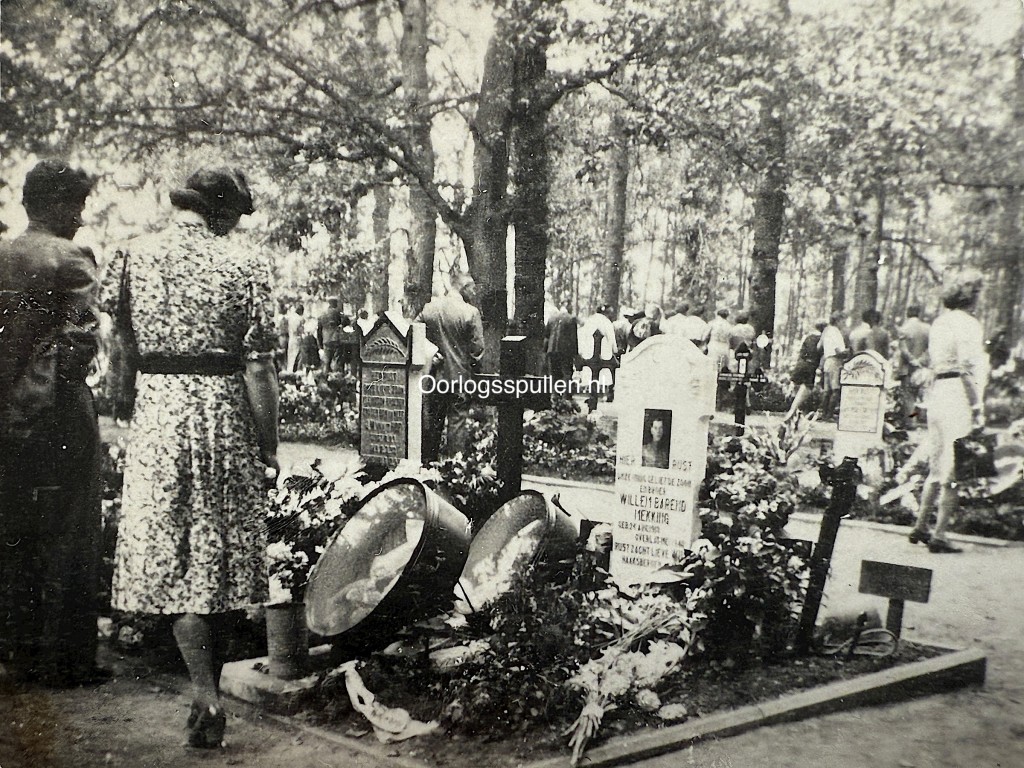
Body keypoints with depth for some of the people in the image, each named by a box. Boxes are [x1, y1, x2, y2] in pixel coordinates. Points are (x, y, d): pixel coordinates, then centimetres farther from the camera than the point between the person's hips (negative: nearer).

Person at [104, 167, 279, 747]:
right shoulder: (244, 263, -6)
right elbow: (259, 369, -8)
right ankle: (211, 685, 26)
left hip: (157, 411, 2)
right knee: (229, 553, 12)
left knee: (170, 556, 7)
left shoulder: (133, 255, 3)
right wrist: (270, 450, -3)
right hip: (226, 414, -1)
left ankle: (206, 695, 1)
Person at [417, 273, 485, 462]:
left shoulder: (429, 307, 1)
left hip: (434, 376, 4)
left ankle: (428, 461, 23)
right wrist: (475, 367, 4)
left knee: (431, 421, 14)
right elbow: (477, 347, -11)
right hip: (459, 376, -4)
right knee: (458, 422, 2)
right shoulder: (471, 312, -12)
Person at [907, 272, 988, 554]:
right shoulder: (967, 323, -10)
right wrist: (977, 408, -15)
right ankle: (938, 535, -1)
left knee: (937, 465, 17)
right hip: (958, 395, -8)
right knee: (955, 469, -3)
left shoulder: (939, 322, 15)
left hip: (937, 391, 8)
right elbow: (968, 369, -16)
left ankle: (920, 527, 23)